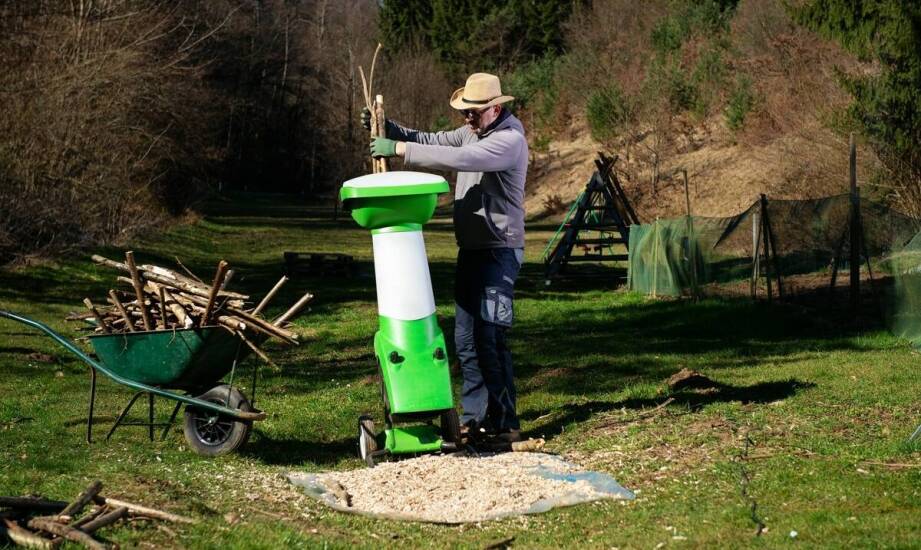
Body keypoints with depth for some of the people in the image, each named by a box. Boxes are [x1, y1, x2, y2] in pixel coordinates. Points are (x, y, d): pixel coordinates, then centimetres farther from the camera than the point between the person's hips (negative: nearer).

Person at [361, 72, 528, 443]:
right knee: (466, 339, 10)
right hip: (471, 249, 9)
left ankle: (504, 423, -8)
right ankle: (474, 416, 16)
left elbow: (458, 159, -29)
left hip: (499, 251, -9)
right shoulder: (472, 133, 13)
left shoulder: (509, 140, -17)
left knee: (489, 338, -12)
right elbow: (429, 141, 14)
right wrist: (386, 128, -3)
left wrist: (399, 149, -28)